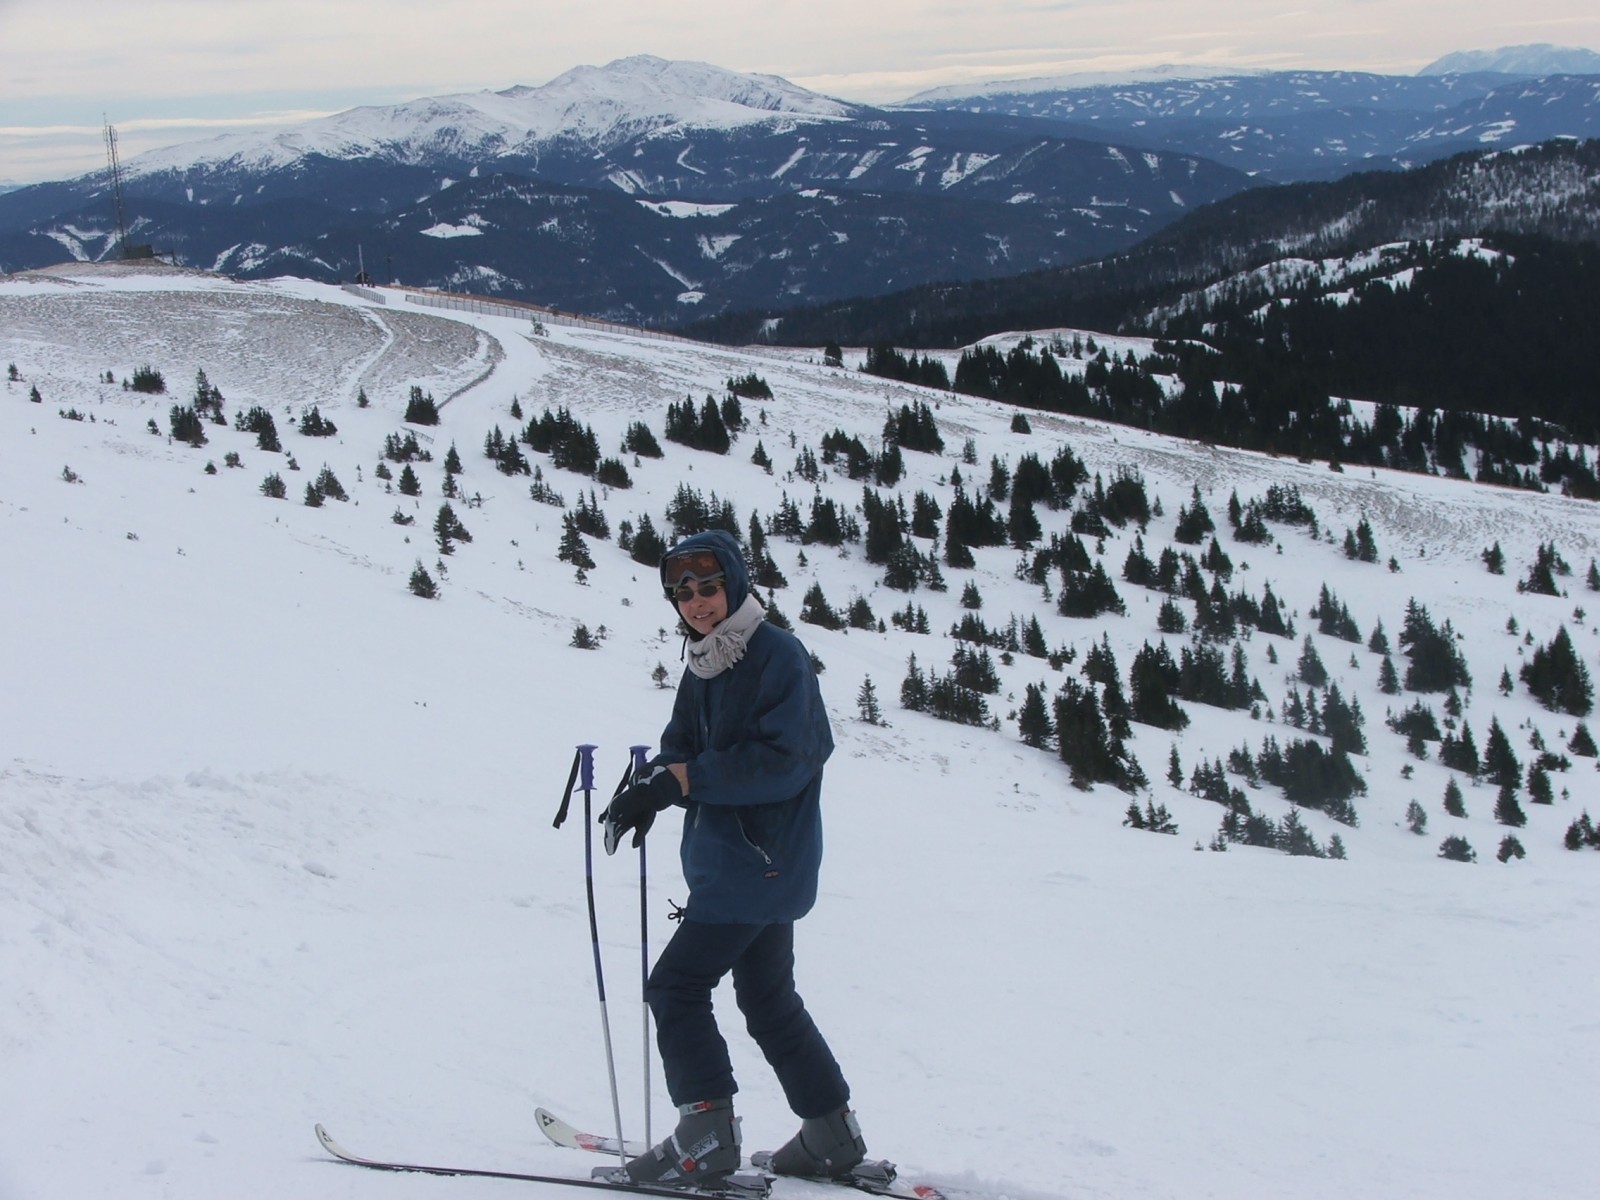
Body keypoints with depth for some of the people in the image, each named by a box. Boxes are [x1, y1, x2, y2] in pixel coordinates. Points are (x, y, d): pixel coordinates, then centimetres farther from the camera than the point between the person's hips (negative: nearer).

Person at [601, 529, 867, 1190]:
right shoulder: (703, 668, 11)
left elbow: (782, 762, -24)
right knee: (768, 998, 17)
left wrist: (681, 779, -25)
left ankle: (707, 1135, -4)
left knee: (676, 985, -8)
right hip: (754, 864, 9)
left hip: (760, 858, -9)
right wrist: (650, 789, -13)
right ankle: (831, 1134, 26)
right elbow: (682, 748, 10)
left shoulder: (779, 656, -16)